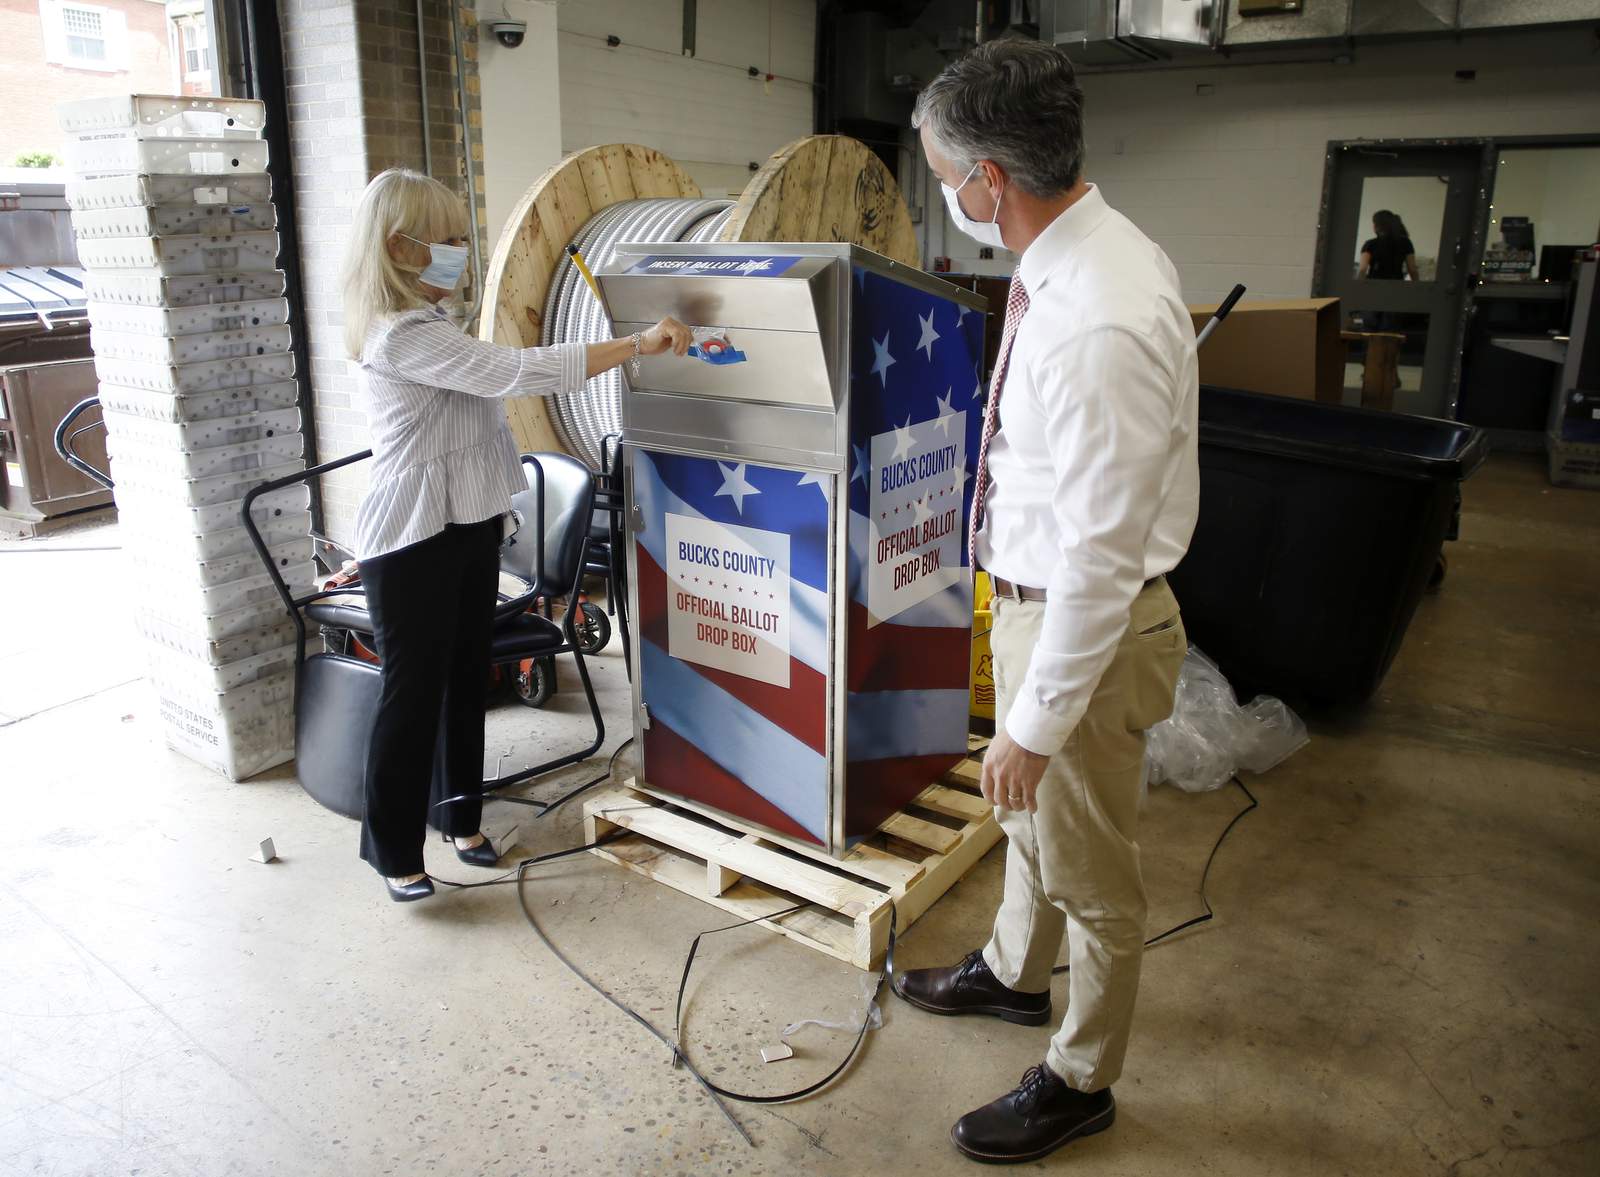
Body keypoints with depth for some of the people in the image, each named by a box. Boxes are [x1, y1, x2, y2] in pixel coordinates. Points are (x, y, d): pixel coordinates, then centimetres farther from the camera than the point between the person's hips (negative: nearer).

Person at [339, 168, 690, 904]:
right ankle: (394, 851, 14)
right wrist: (636, 345, -27)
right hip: (414, 544, -9)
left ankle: (457, 815, 29)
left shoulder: (426, 322, 14)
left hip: (467, 527, 10)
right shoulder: (403, 336, -20)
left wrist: (494, 508, 20)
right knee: (413, 692, 0)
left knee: (465, 678, 14)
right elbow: (517, 372, -27)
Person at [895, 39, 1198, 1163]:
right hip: (1042, 595, 10)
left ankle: (1081, 1081, 39)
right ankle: (1014, 974, 56)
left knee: (1090, 870, 13)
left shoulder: (1101, 330, -33)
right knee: (1030, 811, 29)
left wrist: (1034, 722, -21)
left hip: (1088, 622, -10)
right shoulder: (1087, 253, -1)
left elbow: (1099, 561, -30)